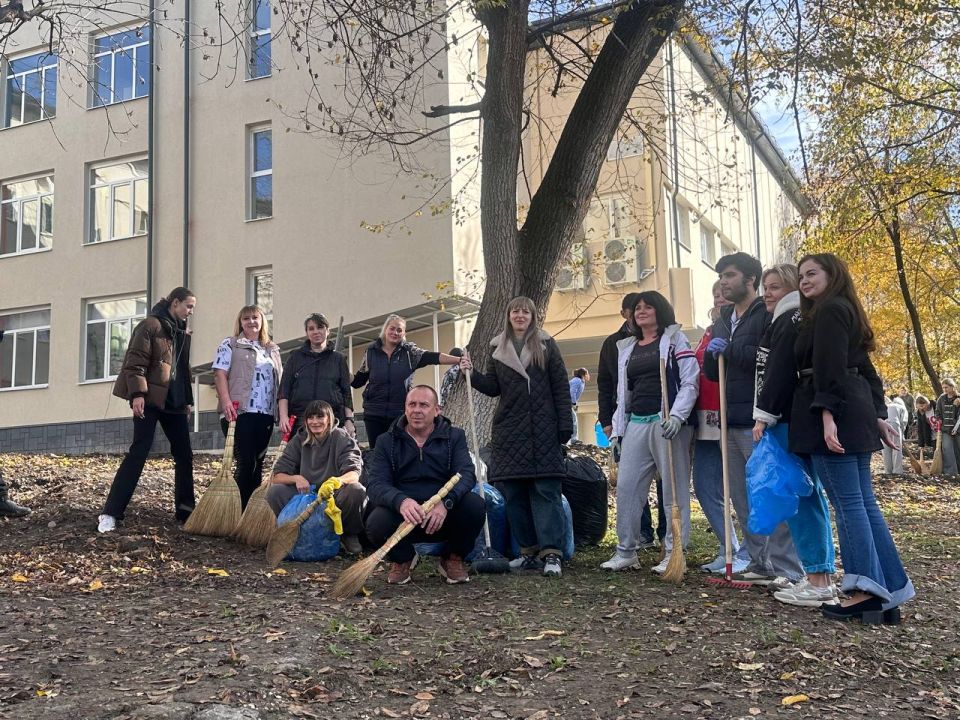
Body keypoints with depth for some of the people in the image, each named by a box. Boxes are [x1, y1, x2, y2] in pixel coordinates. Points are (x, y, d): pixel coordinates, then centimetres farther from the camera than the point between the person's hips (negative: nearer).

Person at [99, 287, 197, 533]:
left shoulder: (182, 333, 18)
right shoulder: (150, 325, -6)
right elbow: (135, 361, -13)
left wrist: (188, 400, 19)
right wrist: (137, 393, -22)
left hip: (175, 402, 8)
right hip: (150, 399, -8)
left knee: (184, 454, 6)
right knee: (138, 452, -11)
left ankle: (185, 510, 15)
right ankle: (110, 513, -7)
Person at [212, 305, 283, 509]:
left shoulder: (272, 349, 20)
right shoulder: (229, 345, 6)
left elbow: (279, 381, 18)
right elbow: (220, 375, -4)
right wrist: (226, 402, -18)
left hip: (266, 414, 5)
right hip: (240, 412, -5)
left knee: (258, 464, 8)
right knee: (246, 463, -9)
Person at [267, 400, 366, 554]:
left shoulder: (342, 438, -5)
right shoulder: (299, 440, 3)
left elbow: (354, 475, -18)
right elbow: (277, 476, -1)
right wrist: (295, 478, -23)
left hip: (335, 499, -2)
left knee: (356, 490, -33)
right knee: (275, 491, -21)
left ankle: (350, 535, -5)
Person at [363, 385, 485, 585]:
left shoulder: (454, 437, 3)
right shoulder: (386, 441, 2)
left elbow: (467, 474, -13)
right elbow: (376, 484, -11)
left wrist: (445, 502, -34)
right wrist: (401, 501, -34)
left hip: (444, 517, 0)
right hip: (402, 516, 0)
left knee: (475, 506, -28)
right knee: (376, 522, -32)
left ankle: (454, 558, 3)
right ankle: (402, 559, 6)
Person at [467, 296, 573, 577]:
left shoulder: (546, 345, 5)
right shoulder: (498, 348, 13)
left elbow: (561, 386, 2)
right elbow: (492, 388, 13)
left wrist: (565, 423, -4)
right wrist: (472, 374, -3)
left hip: (543, 430, -3)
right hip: (509, 430, 4)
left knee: (546, 491, -8)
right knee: (514, 493, 3)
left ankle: (551, 553, -9)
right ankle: (529, 551, 12)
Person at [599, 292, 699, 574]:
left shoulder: (675, 339, 4)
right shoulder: (626, 348, 20)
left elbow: (690, 382, -5)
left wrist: (677, 416, -18)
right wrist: (618, 430, 16)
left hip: (668, 422, -6)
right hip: (636, 424, 6)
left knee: (674, 488, -2)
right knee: (626, 486, 3)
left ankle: (673, 553, 5)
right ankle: (626, 551, 11)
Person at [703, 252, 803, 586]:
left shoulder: (767, 315, -7)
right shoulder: (723, 320, 18)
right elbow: (712, 373, 20)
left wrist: (729, 350, -13)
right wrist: (713, 354, -1)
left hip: (757, 420, -8)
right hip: (730, 421, 9)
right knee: (742, 497, 11)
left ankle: (787, 568, -1)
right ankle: (760, 562, 19)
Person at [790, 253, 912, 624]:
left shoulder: (829, 311, -6)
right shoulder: (846, 311, 24)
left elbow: (830, 368, -18)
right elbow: (866, 369, 22)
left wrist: (827, 413, -25)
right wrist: (877, 414, 21)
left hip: (833, 412, -10)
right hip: (856, 413, 10)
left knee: (848, 503, -9)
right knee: (863, 502, 8)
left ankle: (867, 593, -7)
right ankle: (892, 592, 9)